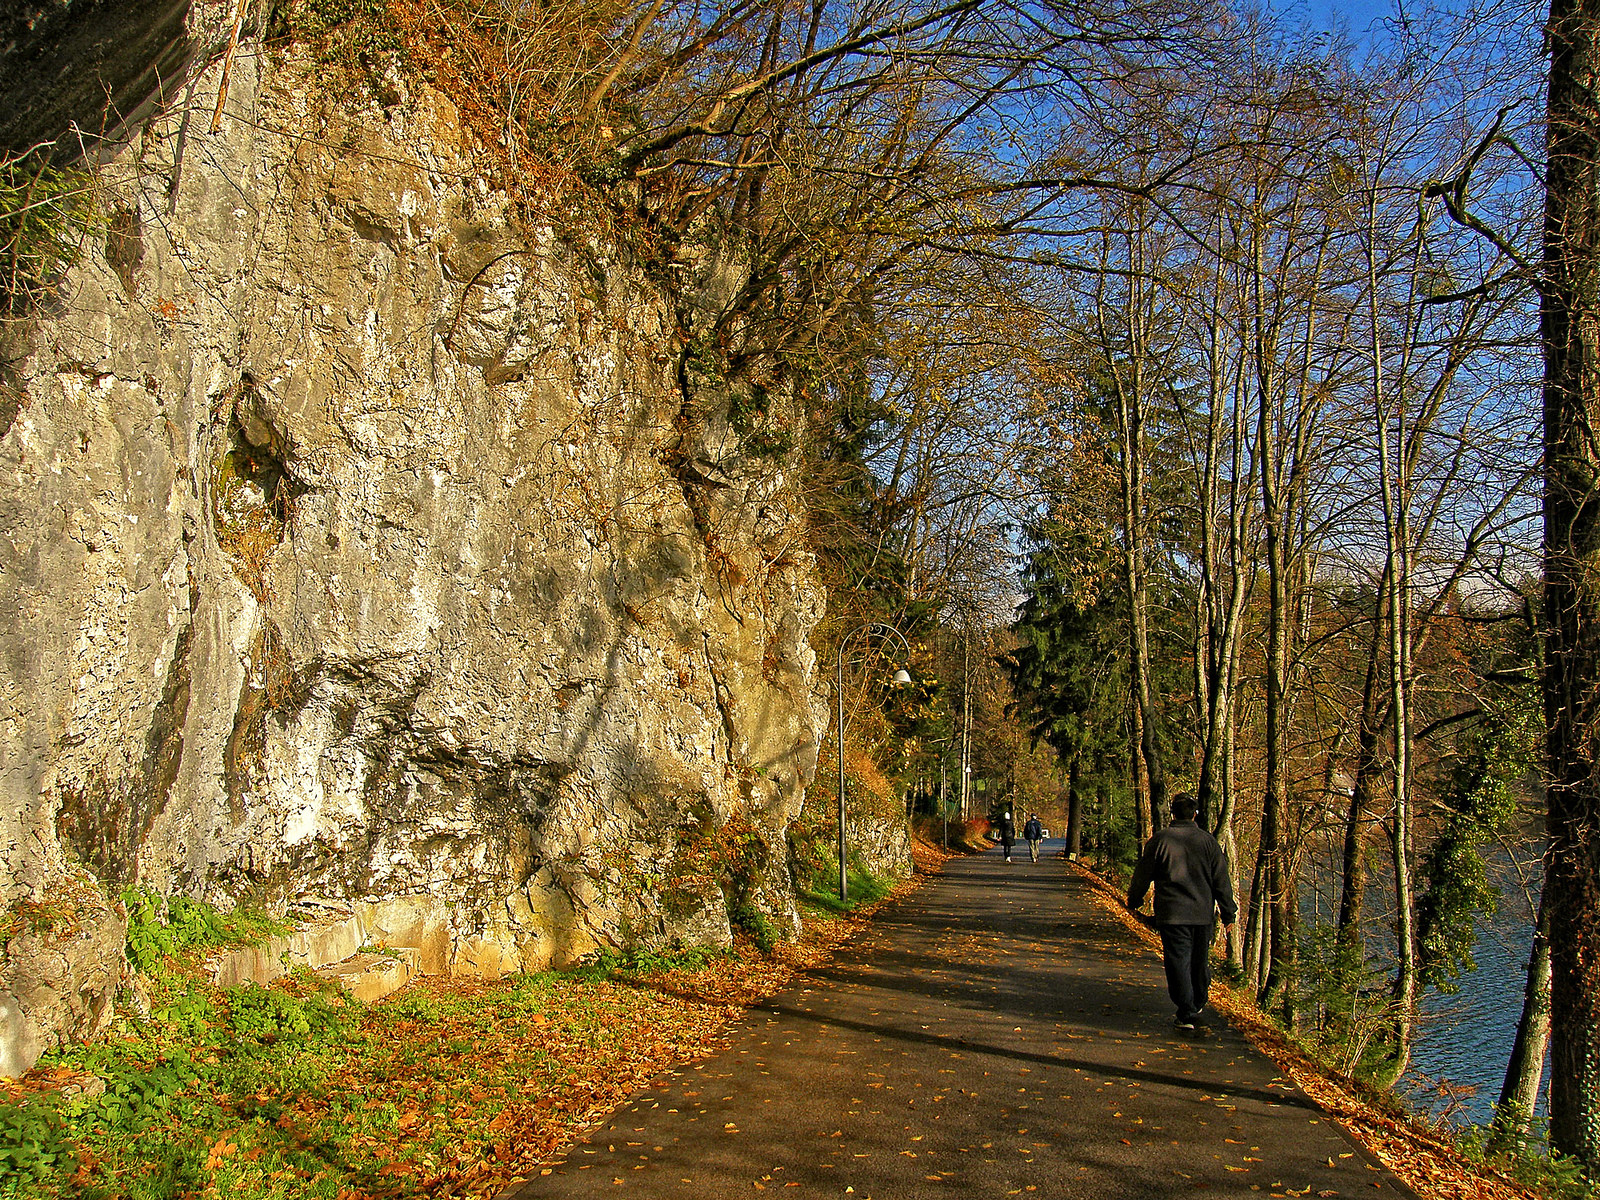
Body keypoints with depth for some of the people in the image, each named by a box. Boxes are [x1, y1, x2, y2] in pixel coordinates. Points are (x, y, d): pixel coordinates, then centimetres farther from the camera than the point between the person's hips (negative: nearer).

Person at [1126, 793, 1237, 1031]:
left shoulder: (1159, 841, -6)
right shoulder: (1209, 841, 1)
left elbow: (1142, 875, 2)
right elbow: (1222, 881, 4)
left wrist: (1134, 900, 18)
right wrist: (1228, 914, 12)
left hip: (1172, 915, -3)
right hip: (1203, 914, 3)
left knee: (1178, 961, -2)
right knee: (1200, 961, 18)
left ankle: (1187, 1013, -8)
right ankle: (1199, 1004, 35)